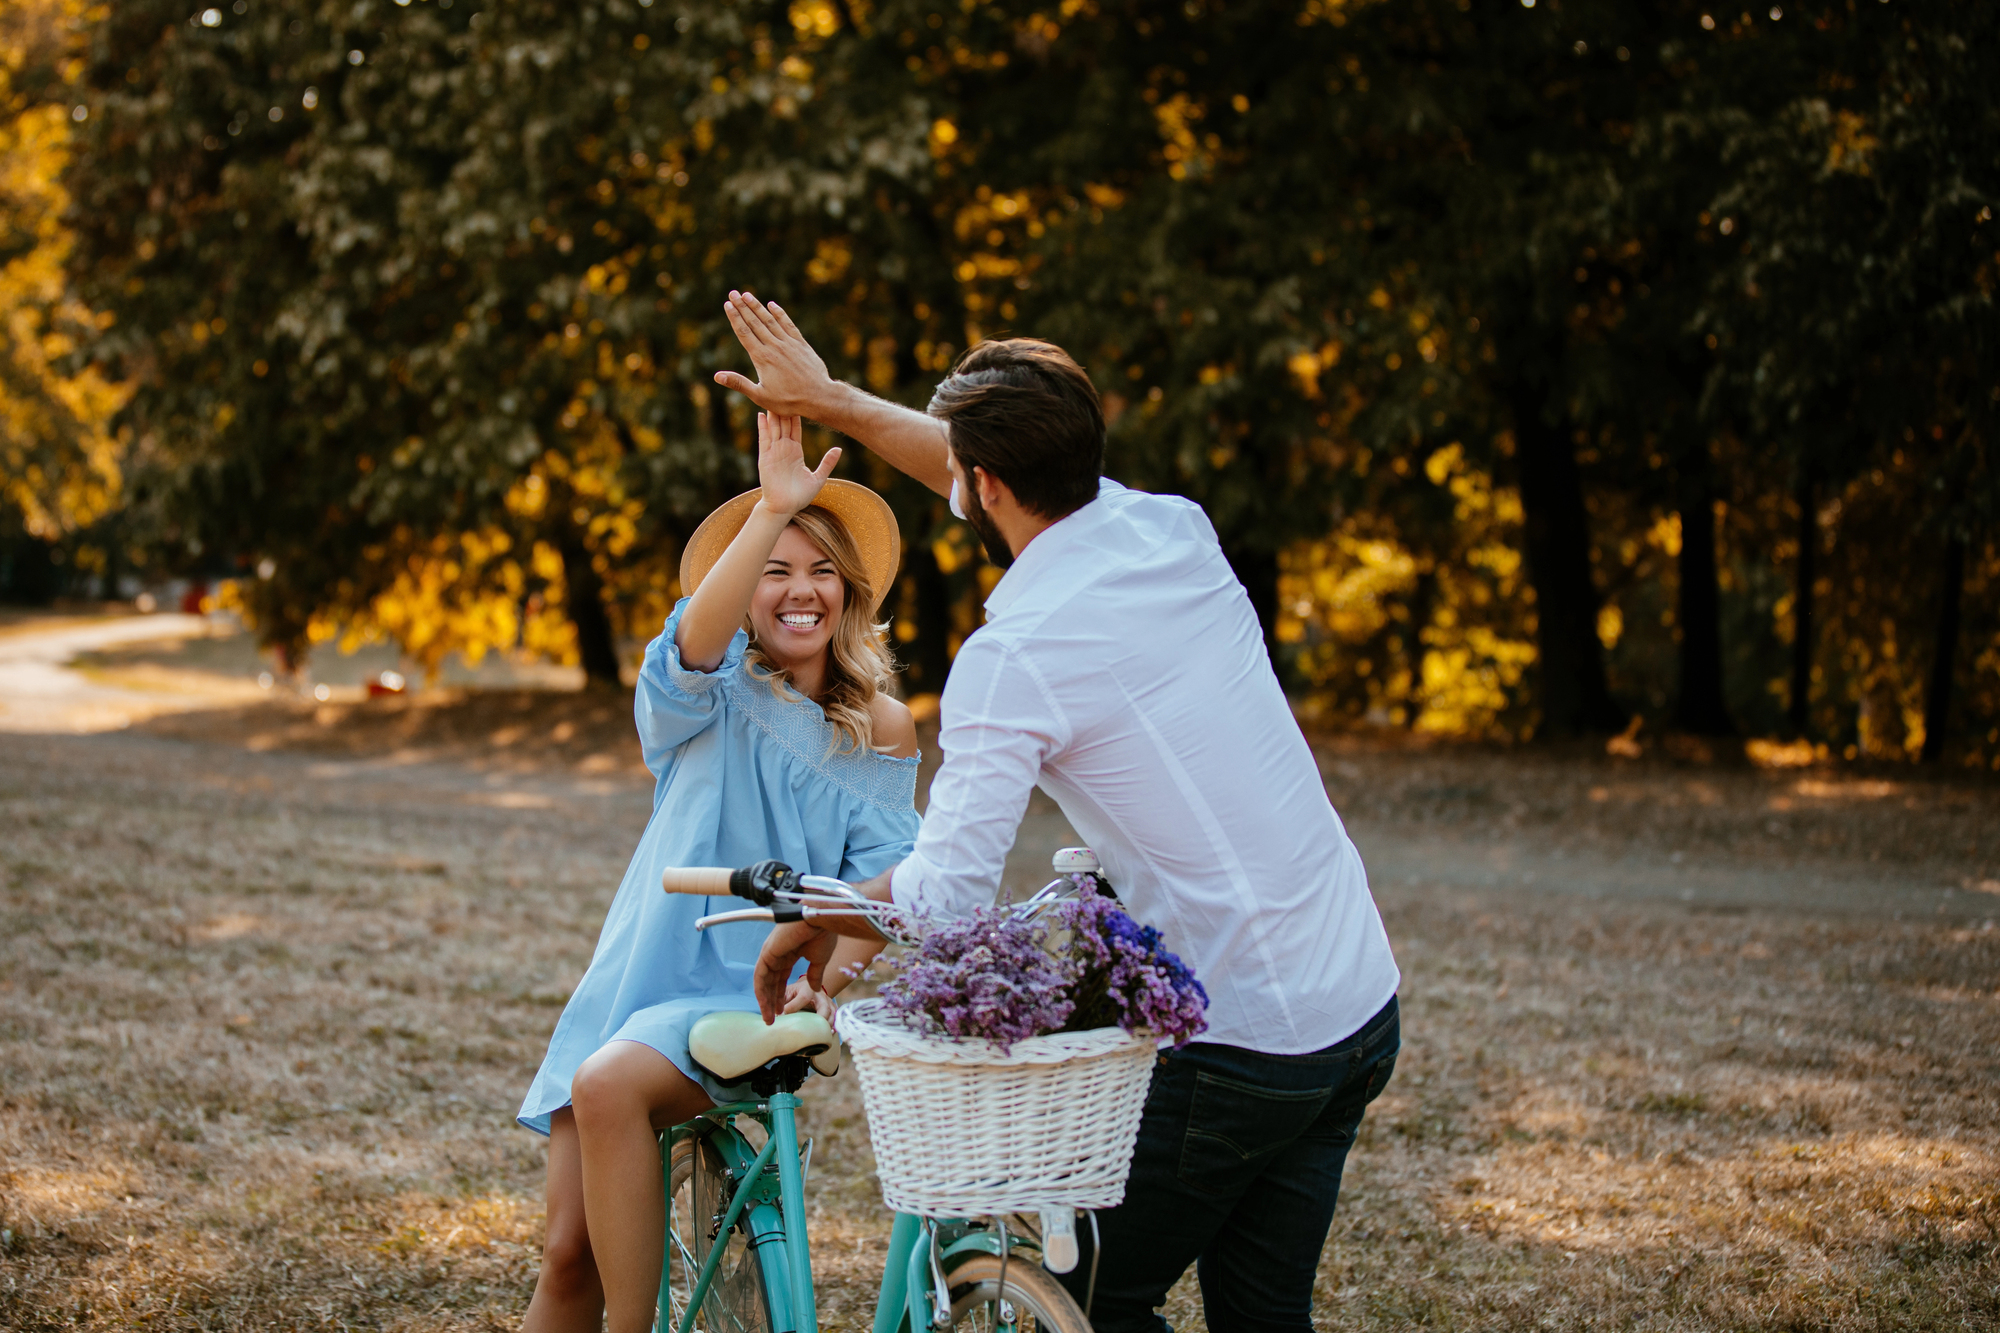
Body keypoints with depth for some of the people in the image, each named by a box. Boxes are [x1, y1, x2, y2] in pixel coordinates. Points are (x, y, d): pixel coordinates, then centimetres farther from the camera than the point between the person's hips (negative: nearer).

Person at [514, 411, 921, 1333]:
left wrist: (827, 976, -20)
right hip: (639, 980, 2)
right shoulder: (712, 695, 3)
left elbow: (882, 878, -1)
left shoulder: (881, 731, 6)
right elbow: (695, 641, -20)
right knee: (570, 1258, -3)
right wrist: (772, 508, -33)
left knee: (610, 1085, -33)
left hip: (751, 998, -2)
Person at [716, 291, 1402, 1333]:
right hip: (1363, 1007, 8)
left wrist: (813, 917, -1)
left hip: (1234, 1043, -7)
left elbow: (944, 895, -21)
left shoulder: (1013, 658, -16)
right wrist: (832, 400, 30)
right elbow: (1021, 483, 23)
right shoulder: (1174, 532, 5)